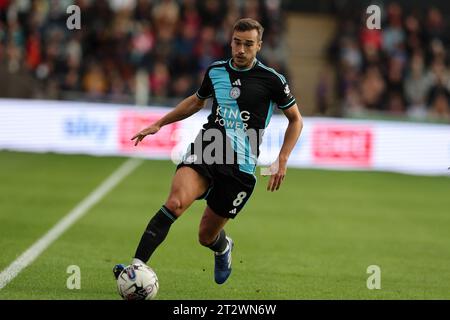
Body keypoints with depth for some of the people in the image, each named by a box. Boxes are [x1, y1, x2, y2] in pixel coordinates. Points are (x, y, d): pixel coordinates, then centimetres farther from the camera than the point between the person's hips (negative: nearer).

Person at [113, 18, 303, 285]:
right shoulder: (216, 71, 10)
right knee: (176, 202, -27)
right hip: (206, 150, 2)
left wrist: (282, 161, 0)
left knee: (207, 236, 5)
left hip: (241, 165, -2)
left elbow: (296, 120, 10)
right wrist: (159, 124, 29)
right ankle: (137, 266, -33)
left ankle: (223, 248, 45)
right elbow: (197, 101, 31)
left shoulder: (271, 79, -1)